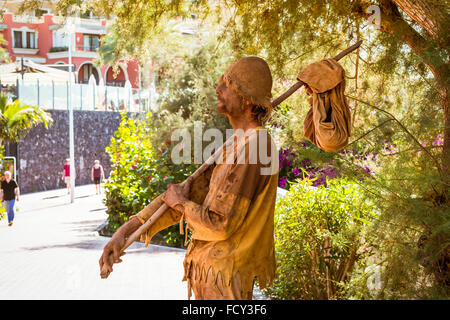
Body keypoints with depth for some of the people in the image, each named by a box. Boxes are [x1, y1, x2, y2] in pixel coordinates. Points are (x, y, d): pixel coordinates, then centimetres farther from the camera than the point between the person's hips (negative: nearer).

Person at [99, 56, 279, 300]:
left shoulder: (253, 148, -20)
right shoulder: (233, 147, 13)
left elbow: (220, 225, -24)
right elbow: (180, 195, 11)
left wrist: (181, 204, -5)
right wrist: (125, 231, 3)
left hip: (223, 279, -10)